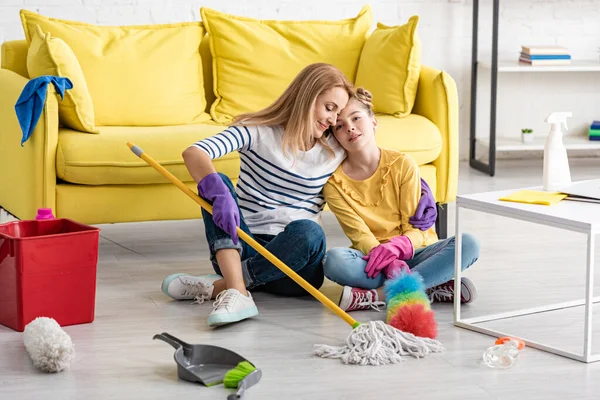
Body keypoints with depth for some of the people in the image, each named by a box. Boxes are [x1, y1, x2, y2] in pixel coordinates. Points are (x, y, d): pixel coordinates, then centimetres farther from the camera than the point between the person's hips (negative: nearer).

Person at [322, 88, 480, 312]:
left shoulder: (402, 164, -2)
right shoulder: (334, 182, -3)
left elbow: (415, 227, -5)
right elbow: (360, 235, -12)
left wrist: (397, 247, -29)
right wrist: (389, 262, -32)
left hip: (411, 252, 2)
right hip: (371, 256, -1)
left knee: (467, 244, -26)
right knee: (333, 260, -34)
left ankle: (379, 295, -34)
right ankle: (432, 287, -32)